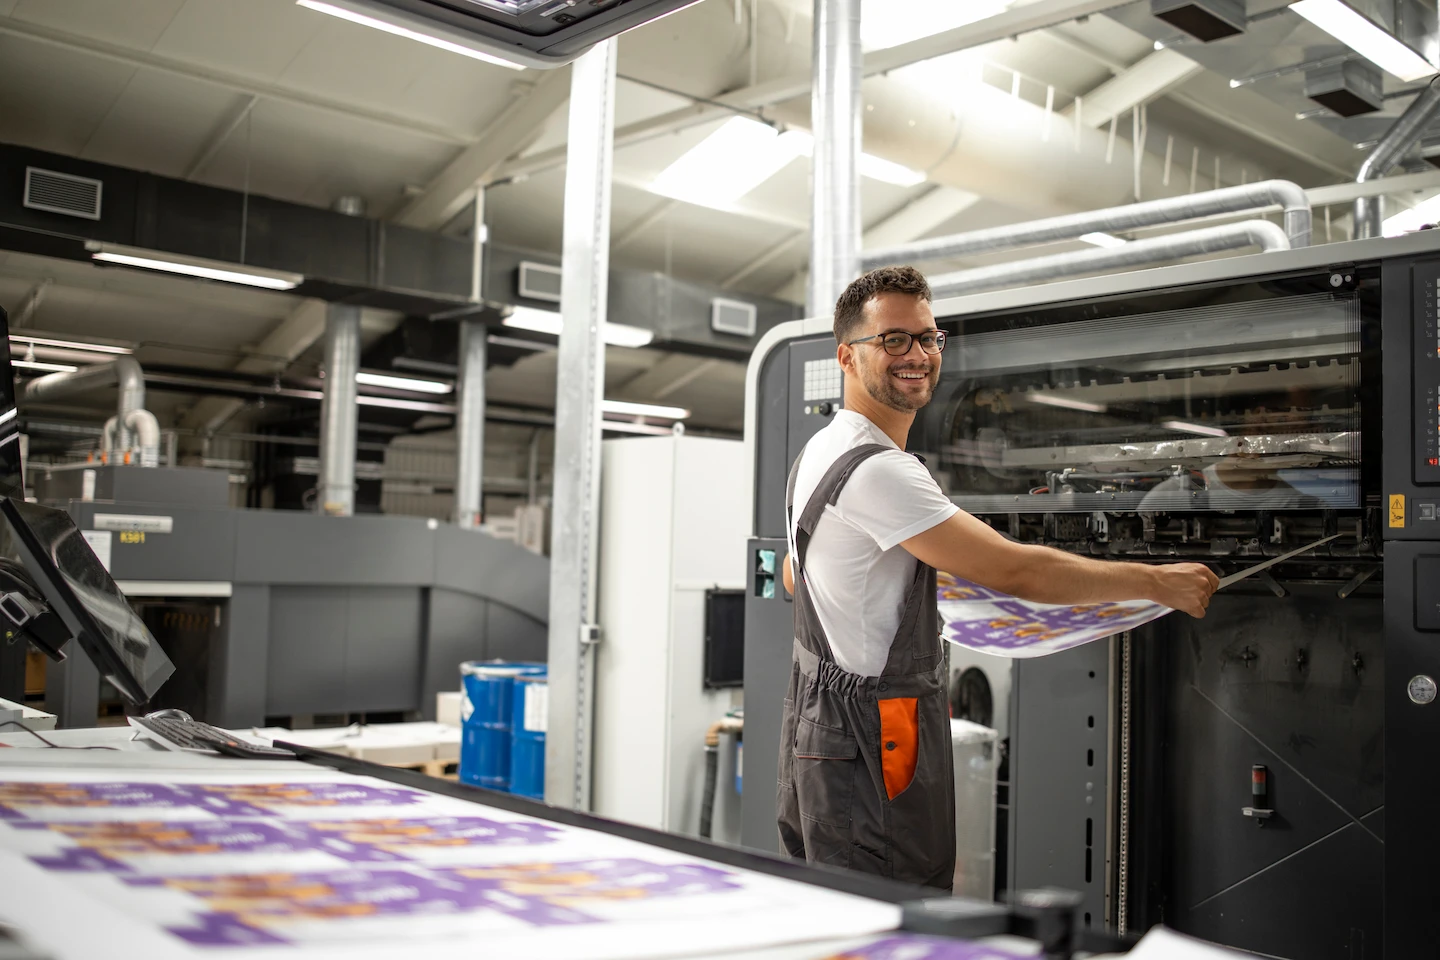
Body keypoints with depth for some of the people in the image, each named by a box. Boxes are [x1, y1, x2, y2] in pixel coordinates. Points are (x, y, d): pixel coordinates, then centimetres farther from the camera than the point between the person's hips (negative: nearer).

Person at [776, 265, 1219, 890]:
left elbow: (793, 576, 27)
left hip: (819, 717, 11)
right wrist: (1158, 582, -13)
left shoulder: (820, 451, 14)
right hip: (871, 743, -11)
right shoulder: (877, 469, -21)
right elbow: (1013, 572, -22)